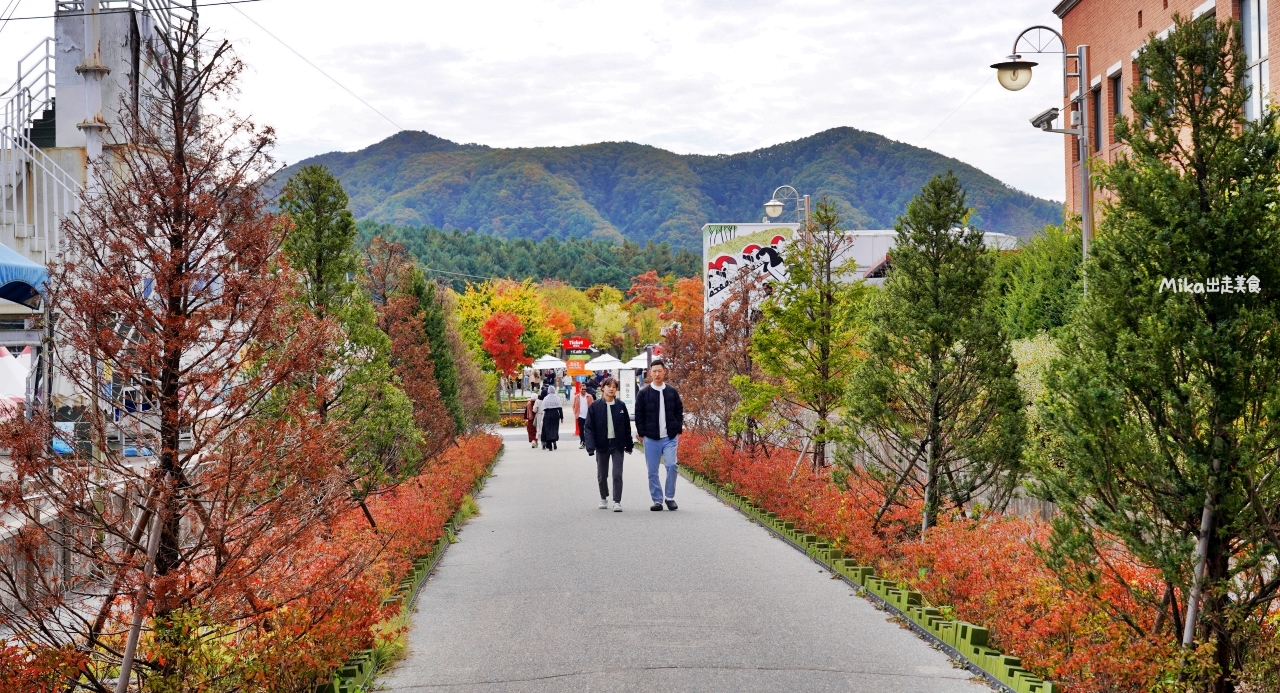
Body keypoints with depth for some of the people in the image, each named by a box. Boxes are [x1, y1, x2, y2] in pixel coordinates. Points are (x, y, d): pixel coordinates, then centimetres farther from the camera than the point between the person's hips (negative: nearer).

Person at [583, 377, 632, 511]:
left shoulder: (621, 405, 0)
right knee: (602, 475, 12)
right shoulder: (595, 406, -4)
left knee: (617, 475, -7)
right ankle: (603, 498, 32)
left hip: (617, 445, 0)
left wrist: (629, 445, 7)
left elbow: (627, 426, 6)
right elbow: (588, 427, -6)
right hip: (602, 445, 0)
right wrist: (590, 446, -16)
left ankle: (617, 502, -3)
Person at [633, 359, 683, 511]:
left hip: (670, 438, 0)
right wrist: (641, 434, 0)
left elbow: (679, 412, 13)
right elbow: (639, 415, 5)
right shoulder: (643, 393, 2)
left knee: (671, 465, -13)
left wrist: (678, 430, 5)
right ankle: (657, 500, 13)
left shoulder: (672, 392, 7)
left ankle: (670, 497, 2)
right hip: (651, 439, 0)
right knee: (652, 471, 3)